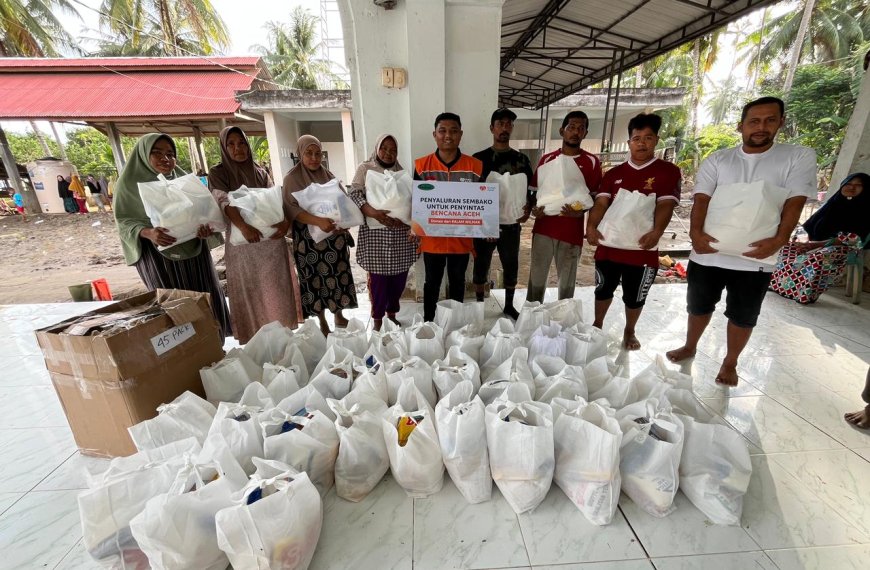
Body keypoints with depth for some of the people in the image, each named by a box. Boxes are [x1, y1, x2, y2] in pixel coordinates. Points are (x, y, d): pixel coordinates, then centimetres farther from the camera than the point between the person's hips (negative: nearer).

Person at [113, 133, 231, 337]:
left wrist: (206, 226, -15)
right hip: (157, 254, -3)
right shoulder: (129, 182, 0)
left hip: (193, 248, 3)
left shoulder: (183, 178, 8)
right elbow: (124, 221, -2)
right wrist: (147, 233, -24)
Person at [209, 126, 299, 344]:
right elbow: (224, 201, -14)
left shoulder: (260, 172, 12)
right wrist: (243, 226, -33)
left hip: (272, 239, 3)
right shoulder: (218, 173, 3)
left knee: (277, 289, 7)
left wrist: (286, 220, -19)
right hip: (243, 242, -3)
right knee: (249, 292, 2)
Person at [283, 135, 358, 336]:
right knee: (315, 279, 4)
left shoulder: (329, 176, 9)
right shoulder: (292, 178, -4)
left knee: (339, 274, 9)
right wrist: (317, 220, -30)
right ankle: (322, 323, 20)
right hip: (309, 238, -4)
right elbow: (291, 208, -15)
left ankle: (339, 316, 27)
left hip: (335, 235, 4)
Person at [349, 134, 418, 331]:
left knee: (399, 275, 6)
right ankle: (377, 318, 14)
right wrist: (373, 212, -24)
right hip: (376, 232, -3)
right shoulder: (365, 168, 6)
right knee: (378, 277, -2)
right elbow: (355, 194, -7)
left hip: (400, 232, 4)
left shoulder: (401, 172, 16)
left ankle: (391, 314, 24)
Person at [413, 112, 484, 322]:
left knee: (457, 283, 17)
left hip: (462, 239, 1)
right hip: (431, 238, 0)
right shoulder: (421, 165, -3)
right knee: (431, 283, 14)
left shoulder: (475, 166, -3)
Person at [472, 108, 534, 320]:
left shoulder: (522, 160, 9)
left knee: (511, 268, 12)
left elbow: (527, 190, 12)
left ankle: (509, 306, 30)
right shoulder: (479, 159, 2)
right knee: (481, 268, 6)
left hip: (511, 224, 3)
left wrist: (528, 209, -10)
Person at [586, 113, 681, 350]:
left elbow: (665, 205, -11)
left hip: (642, 248, -2)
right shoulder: (614, 173, 8)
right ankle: (597, 326, 35)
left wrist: (656, 232, -29)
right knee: (603, 289, 15)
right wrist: (592, 226, -21)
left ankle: (629, 332, 35)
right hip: (608, 244, 2)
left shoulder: (668, 171, 1)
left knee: (635, 297, 12)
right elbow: (601, 203, -2)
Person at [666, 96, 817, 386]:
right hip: (708, 252, 1)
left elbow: (795, 202, -6)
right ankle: (689, 347, 38)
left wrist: (779, 239, -21)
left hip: (755, 257, 0)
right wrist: (696, 232, -24)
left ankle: (730, 363, 31)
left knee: (743, 317, 12)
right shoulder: (716, 160, 4)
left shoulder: (800, 157, 3)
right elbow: (701, 198, -7)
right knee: (698, 307, 16)